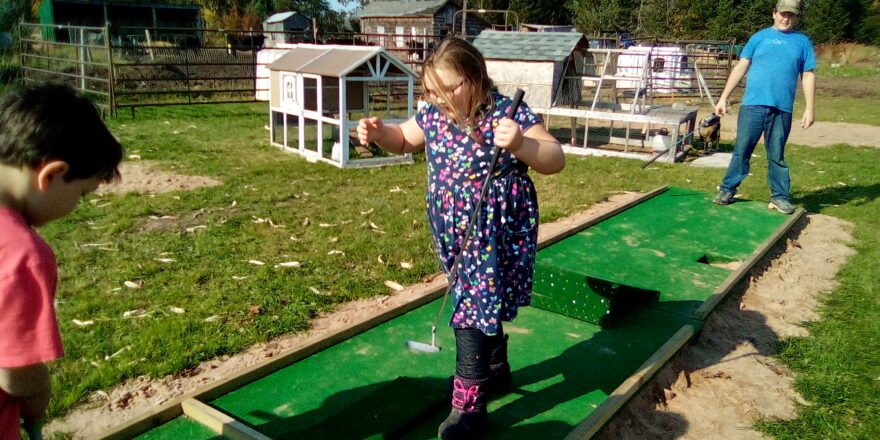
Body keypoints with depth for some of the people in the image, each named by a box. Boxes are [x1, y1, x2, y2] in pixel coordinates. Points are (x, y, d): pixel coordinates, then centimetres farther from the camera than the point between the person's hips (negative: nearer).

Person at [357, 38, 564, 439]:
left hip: (496, 237, -6)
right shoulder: (433, 115, 0)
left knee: (473, 310, -5)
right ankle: (496, 368, 45)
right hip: (455, 235, 7)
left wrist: (519, 143, -37)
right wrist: (378, 132, -4)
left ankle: (469, 404, 9)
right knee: (482, 302, 22)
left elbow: (556, 161, -18)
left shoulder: (508, 114, -17)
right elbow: (403, 139, 18)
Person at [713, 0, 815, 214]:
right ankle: (727, 190, 11)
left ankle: (780, 197, 15)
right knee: (741, 150, 1)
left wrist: (809, 109, 0)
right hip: (753, 105, 0)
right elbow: (741, 67, 5)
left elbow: (808, 76, 8)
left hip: (782, 109, 1)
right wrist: (723, 98, -1)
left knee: (777, 155, 7)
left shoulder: (802, 41, 10)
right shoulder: (759, 37, 8)